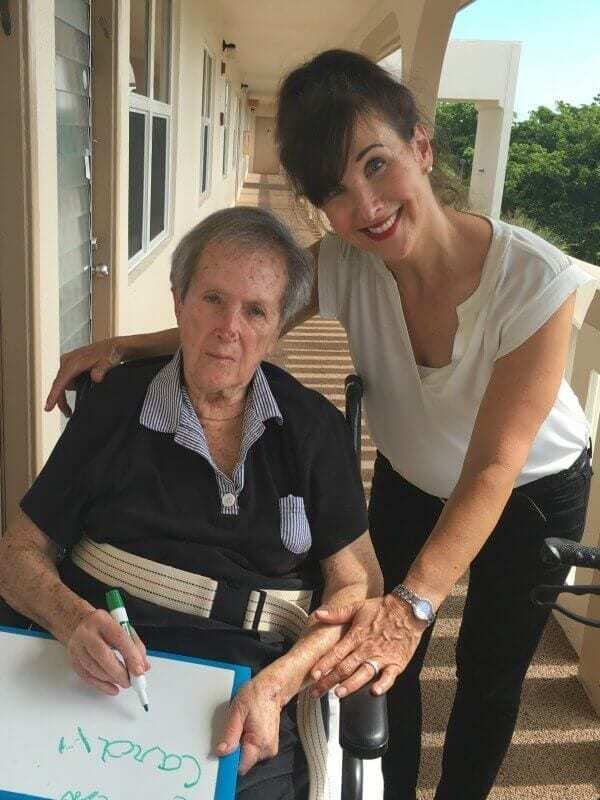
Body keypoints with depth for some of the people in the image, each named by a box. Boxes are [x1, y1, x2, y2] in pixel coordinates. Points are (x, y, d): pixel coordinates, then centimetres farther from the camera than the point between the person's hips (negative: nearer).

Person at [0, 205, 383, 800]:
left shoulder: (313, 428, 4)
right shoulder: (116, 404, 4)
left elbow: (357, 584, 1)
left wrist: (275, 685, -15)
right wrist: (72, 619, -15)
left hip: (247, 707, 0)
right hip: (103, 679, 1)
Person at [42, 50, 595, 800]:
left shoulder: (536, 282, -34)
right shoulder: (341, 263, -25)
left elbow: (493, 468, -33)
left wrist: (413, 602, -43)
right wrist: (124, 344, -23)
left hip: (533, 491, -2)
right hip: (409, 479, 3)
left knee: (490, 675, 14)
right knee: (386, 665, 11)